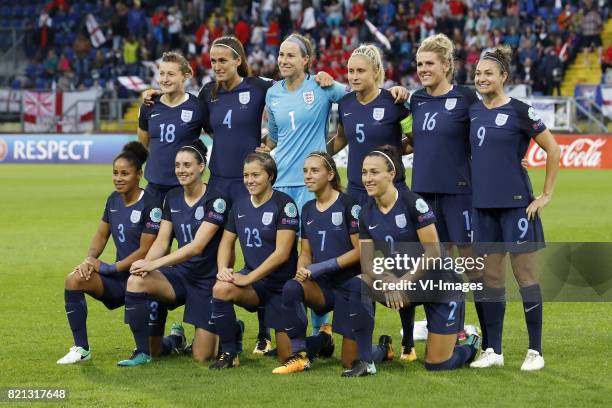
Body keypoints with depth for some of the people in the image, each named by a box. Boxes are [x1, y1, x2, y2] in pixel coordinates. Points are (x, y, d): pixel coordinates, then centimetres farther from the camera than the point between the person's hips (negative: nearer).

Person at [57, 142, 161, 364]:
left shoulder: (150, 204, -16)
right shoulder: (114, 200, 7)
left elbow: (145, 251, -17)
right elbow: (101, 235, 15)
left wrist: (109, 268, -16)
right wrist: (90, 258, -7)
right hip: (120, 278, 6)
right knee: (74, 280, -21)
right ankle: (81, 349, -13)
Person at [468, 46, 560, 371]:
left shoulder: (518, 111, -8)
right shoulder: (473, 111, 9)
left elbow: (553, 150, -6)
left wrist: (547, 194, -6)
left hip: (515, 203, -6)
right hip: (483, 204, 6)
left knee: (524, 274, -1)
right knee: (490, 276, 8)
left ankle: (535, 351, 5)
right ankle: (493, 350, 15)